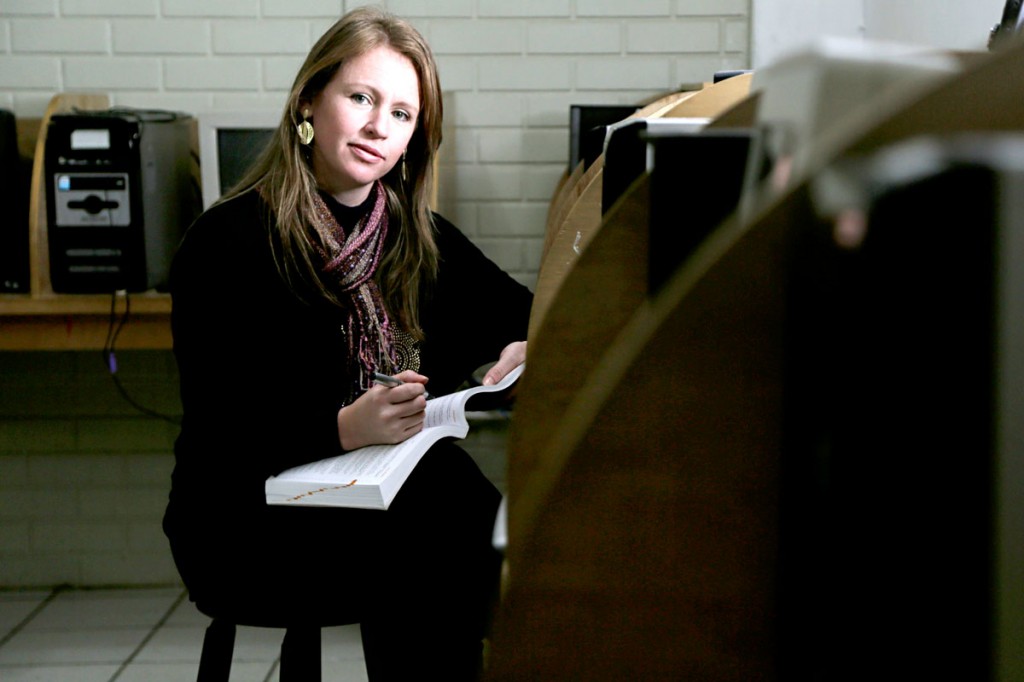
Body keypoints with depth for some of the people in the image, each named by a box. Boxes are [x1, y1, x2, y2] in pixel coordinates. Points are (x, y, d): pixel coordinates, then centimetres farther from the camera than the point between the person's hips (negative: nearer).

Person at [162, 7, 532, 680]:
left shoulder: (418, 238, 11)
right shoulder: (227, 243, -8)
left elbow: (527, 314, 12)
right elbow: (221, 435, -14)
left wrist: (523, 352, -14)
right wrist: (345, 428, -32)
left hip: (393, 495, 5)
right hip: (251, 523, -5)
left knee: (501, 542, -28)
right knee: (422, 565, -32)